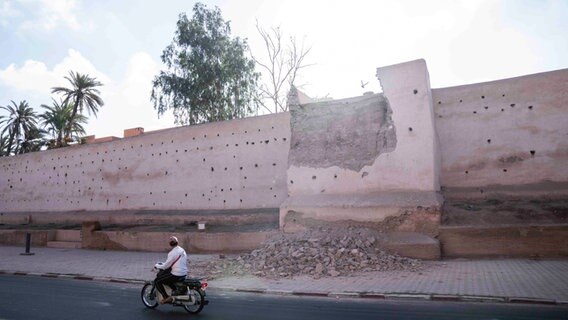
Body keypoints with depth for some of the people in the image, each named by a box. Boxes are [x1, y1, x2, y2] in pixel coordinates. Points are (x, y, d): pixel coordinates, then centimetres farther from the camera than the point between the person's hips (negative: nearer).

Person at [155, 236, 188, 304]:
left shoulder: (173, 252, -15)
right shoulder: (182, 250, 9)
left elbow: (166, 265, -14)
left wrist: (157, 266, 4)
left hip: (176, 275, -9)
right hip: (184, 274, 9)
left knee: (157, 281, 2)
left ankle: (166, 297, -4)